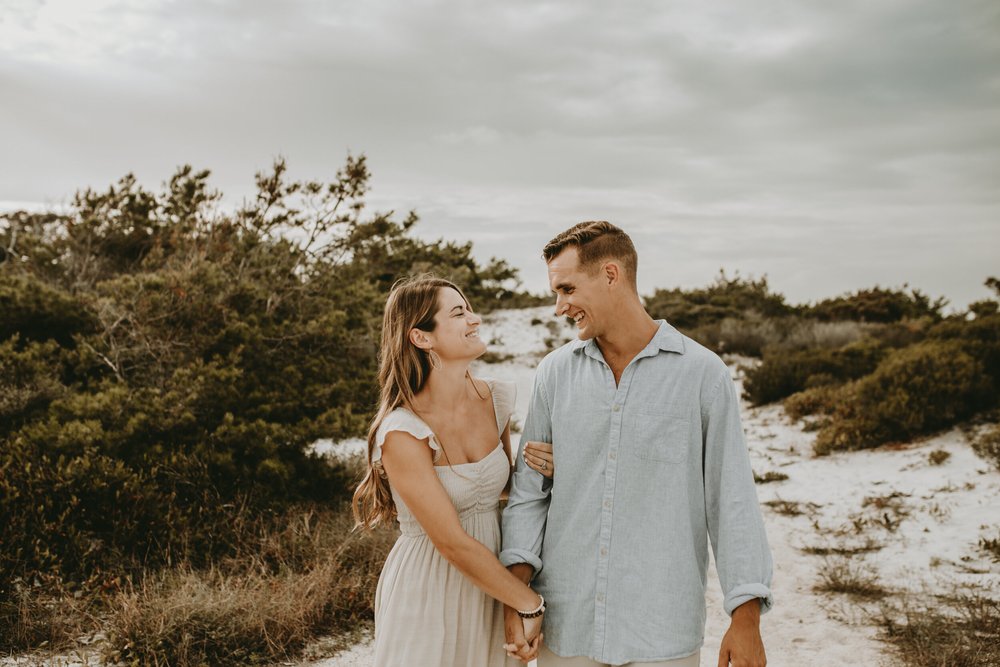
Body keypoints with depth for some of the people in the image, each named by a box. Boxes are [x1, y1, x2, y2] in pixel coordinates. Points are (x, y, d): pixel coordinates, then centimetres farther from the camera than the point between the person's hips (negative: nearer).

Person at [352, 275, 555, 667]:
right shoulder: (402, 432, -22)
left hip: (490, 586, 6)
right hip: (427, 593, -5)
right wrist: (531, 604, -14)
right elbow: (453, 544, -21)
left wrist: (540, 471, -6)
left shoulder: (495, 400, -3)